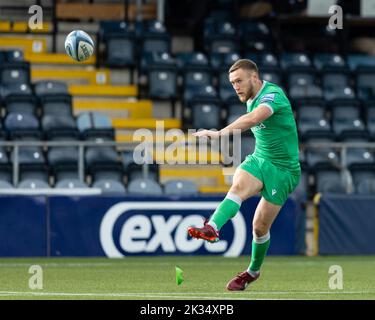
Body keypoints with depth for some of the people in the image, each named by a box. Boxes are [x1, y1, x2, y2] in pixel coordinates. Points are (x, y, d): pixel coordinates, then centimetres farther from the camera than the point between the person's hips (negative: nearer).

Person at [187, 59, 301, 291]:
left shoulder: (273, 95, -21)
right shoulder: (252, 101, 8)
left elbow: (253, 118, -40)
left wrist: (221, 133, -52)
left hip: (284, 169, -6)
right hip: (259, 160, 6)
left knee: (260, 227, -2)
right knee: (239, 185, -28)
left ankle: (253, 271, 23)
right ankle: (212, 228, -50)